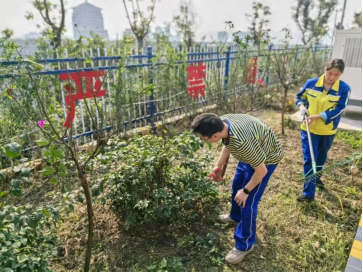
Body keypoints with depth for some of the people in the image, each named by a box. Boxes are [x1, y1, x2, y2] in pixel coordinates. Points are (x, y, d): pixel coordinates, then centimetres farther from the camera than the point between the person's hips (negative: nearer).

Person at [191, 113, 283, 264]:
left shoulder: (242, 142, -44)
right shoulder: (222, 121, -20)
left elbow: (261, 170, -31)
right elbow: (227, 144, 3)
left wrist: (245, 191, -18)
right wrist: (218, 166, 1)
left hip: (267, 158, -8)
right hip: (251, 153, 8)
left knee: (248, 202, -6)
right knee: (236, 185, 24)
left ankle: (244, 246, 15)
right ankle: (235, 216, 52)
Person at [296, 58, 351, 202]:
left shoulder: (344, 89, -11)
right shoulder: (311, 83, -8)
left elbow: (338, 109, -16)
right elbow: (300, 96, 8)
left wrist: (318, 116, -26)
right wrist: (301, 106, -13)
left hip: (328, 131, 1)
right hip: (309, 129, -1)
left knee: (321, 158, 22)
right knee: (309, 160, -4)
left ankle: (316, 177, 50)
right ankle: (308, 193, 2)